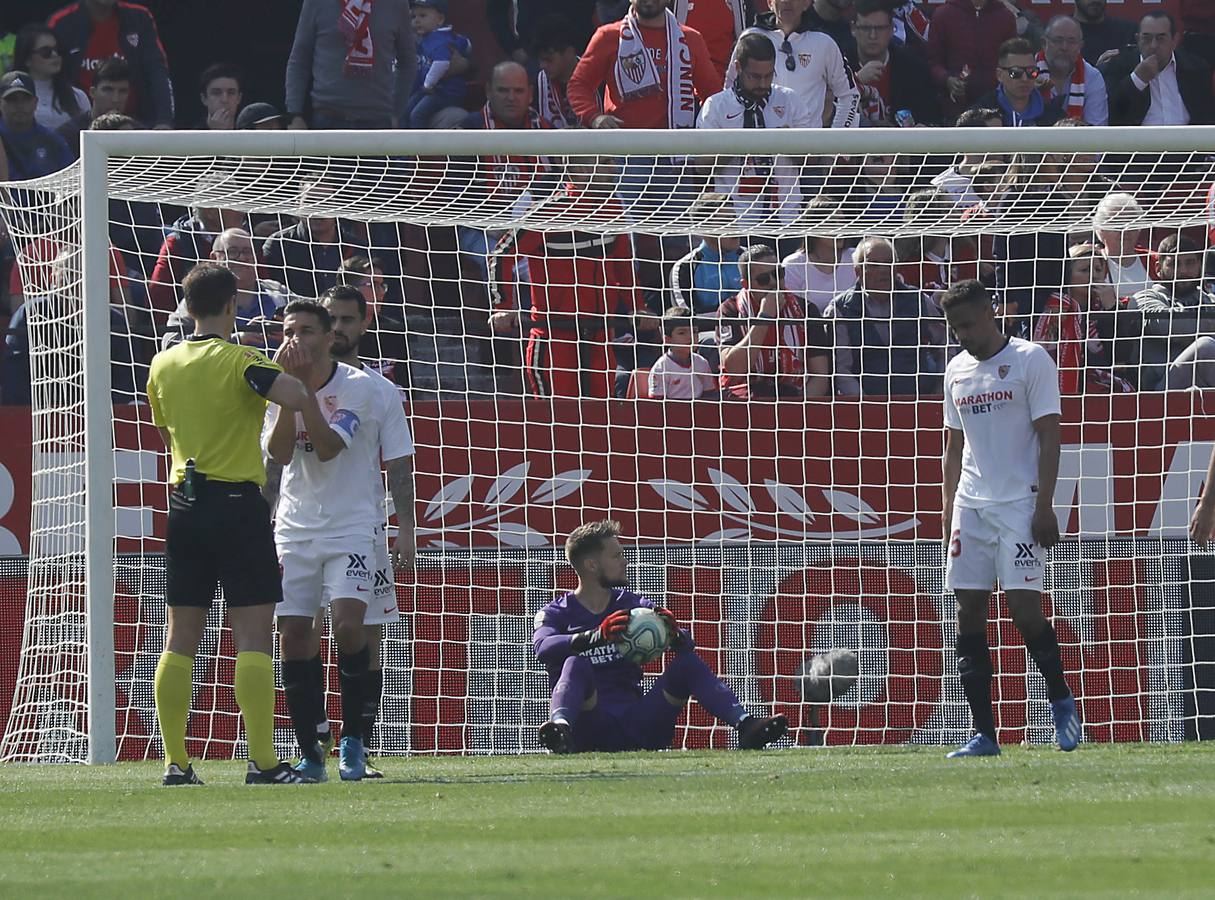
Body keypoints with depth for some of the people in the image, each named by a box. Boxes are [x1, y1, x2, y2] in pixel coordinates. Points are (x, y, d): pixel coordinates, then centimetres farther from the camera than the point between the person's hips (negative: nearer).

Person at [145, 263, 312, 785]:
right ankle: (261, 761, -10)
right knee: (253, 637, -5)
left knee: (181, 638, 7)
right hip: (237, 502, -5)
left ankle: (175, 762, 5)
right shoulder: (238, 361, -10)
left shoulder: (163, 365, 8)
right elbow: (299, 398, -25)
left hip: (185, 503, 5)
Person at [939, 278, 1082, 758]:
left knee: (1024, 609, -12)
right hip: (971, 505, 6)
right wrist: (948, 508, 13)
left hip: (1020, 504, -6)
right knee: (968, 615, -1)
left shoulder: (1030, 359, -3)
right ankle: (983, 732, 1)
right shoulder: (957, 369, 15)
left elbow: (1049, 436, -6)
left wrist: (1044, 506, -13)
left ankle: (1061, 700, 11)